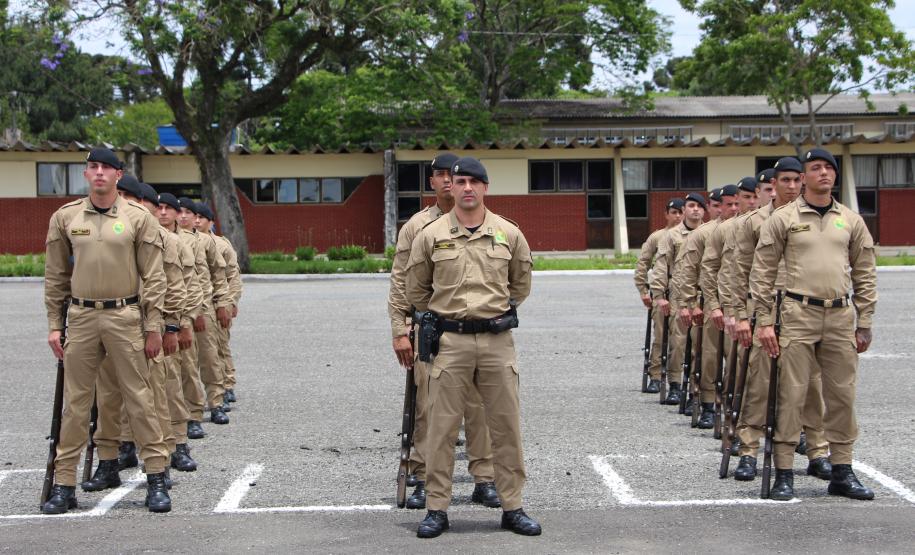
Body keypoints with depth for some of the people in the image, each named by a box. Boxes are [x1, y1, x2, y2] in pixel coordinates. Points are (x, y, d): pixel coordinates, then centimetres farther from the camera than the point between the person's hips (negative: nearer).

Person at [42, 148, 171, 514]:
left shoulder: (139, 218, 0)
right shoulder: (65, 218, 6)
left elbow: (153, 277, 0)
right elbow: (55, 277, 11)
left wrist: (153, 327, -4)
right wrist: (54, 326, 8)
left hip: (125, 317, -2)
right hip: (81, 317, 2)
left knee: (139, 397, 2)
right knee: (75, 401, 5)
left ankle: (156, 477, 10)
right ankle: (64, 483, 12)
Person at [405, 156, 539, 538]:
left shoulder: (509, 234, 5)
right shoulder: (430, 235, 1)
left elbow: (521, 284, 19)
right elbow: (416, 290, 12)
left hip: (498, 339, 1)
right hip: (450, 341, -1)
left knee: (506, 427, 6)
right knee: (442, 428, 1)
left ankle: (513, 508, 15)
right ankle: (436, 509, 10)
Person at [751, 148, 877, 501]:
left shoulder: (851, 221, 10)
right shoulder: (783, 218, 1)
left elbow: (865, 275, 13)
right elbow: (762, 272, 0)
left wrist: (864, 324, 9)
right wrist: (764, 322, -5)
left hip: (841, 316, 3)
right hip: (798, 314, -3)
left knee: (842, 395, 7)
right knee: (791, 394, -3)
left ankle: (842, 473, 17)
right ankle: (783, 474, 3)